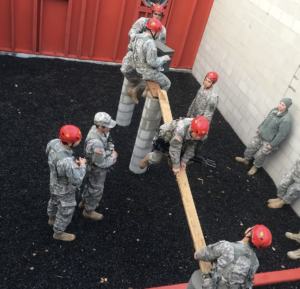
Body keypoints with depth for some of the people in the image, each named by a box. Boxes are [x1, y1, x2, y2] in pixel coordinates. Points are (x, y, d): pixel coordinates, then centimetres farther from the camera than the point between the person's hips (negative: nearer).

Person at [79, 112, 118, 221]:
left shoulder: (98, 128, -17)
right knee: (96, 190, 17)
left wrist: (112, 151, -15)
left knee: (92, 184, 31)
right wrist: (113, 156, -17)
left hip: (97, 165, 9)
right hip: (97, 170, -8)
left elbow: (109, 141, 3)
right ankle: (88, 211, 44)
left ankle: (84, 202, 57)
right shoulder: (95, 142, -44)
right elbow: (101, 163, -33)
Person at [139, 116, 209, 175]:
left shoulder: (197, 132, -27)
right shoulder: (179, 131, -48)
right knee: (156, 159, 1)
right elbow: (175, 149, -38)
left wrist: (184, 161, -11)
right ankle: (148, 158, 35)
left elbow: (191, 148, -13)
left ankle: (170, 161, 38)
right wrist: (176, 166, -28)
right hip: (164, 137, -5)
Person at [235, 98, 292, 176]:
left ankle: (255, 167, 36)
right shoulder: (274, 110, -6)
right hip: (261, 135, 7)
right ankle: (246, 159, 43)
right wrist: (259, 128, 18)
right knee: (251, 146, 17)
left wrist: (272, 145, -19)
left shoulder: (286, 120, -28)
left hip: (269, 141, -7)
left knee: (260, 155, 7)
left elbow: (282, 134, -25)